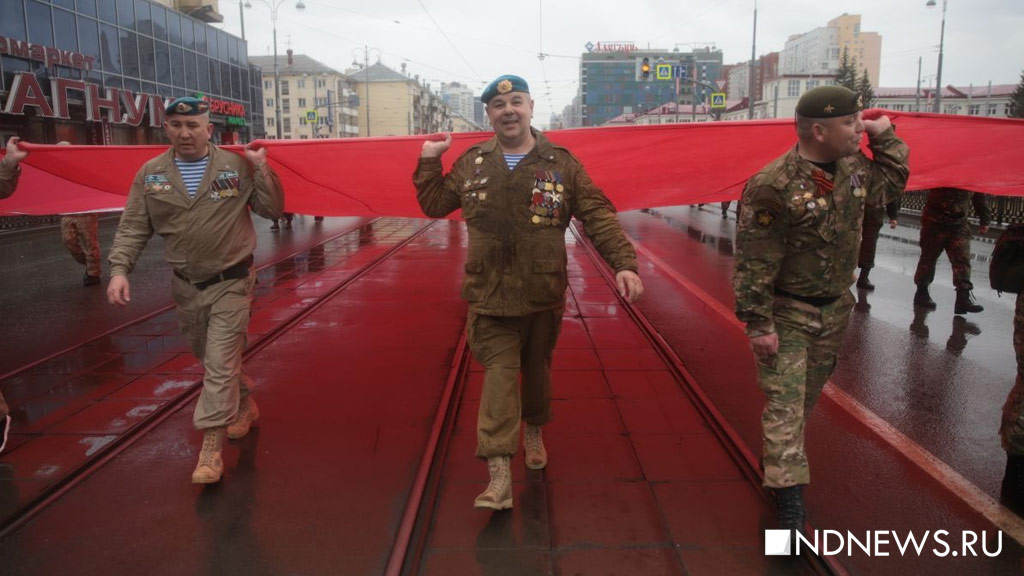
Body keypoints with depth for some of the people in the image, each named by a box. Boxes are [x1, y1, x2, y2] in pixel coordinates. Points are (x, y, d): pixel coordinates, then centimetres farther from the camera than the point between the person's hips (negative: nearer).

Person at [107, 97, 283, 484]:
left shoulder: (237, 167, -6)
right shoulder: (150, 174, 0)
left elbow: (273, 210, -6)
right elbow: (133, 228, 1)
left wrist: (261, 168, -15)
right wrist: (119, 269, -12)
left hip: (231, 283, -4)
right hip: (185, 286, 4)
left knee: (220, 363, -6)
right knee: (209, 358, 18)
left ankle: (211, 445, 0)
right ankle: (245, 403, 43)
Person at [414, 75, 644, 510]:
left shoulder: (561, 163, -1)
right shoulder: (472, 164, 6)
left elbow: (598, 216, -5)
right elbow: (434, 205, 17)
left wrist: (624, 262, -15)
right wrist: (428, 163, 4)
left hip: (544, 296, 0)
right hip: (490, 296, 0)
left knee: (537, 369, 18)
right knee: (499, 375, -8)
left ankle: (534, 433, 45)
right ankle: (498, 475, -8)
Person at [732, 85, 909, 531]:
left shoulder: (853, 167, 1)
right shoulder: (773, 187, -24)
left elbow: (891, 182, 24)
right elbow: (753, 263, -22)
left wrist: (884, 136, 10)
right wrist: (758, 323, -22)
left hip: (835, 309, 8)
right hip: (786, 313, -8)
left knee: (806, 397, 19)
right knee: (784, 403, -7)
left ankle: (776, 463, 40)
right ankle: (790, 501, -4)